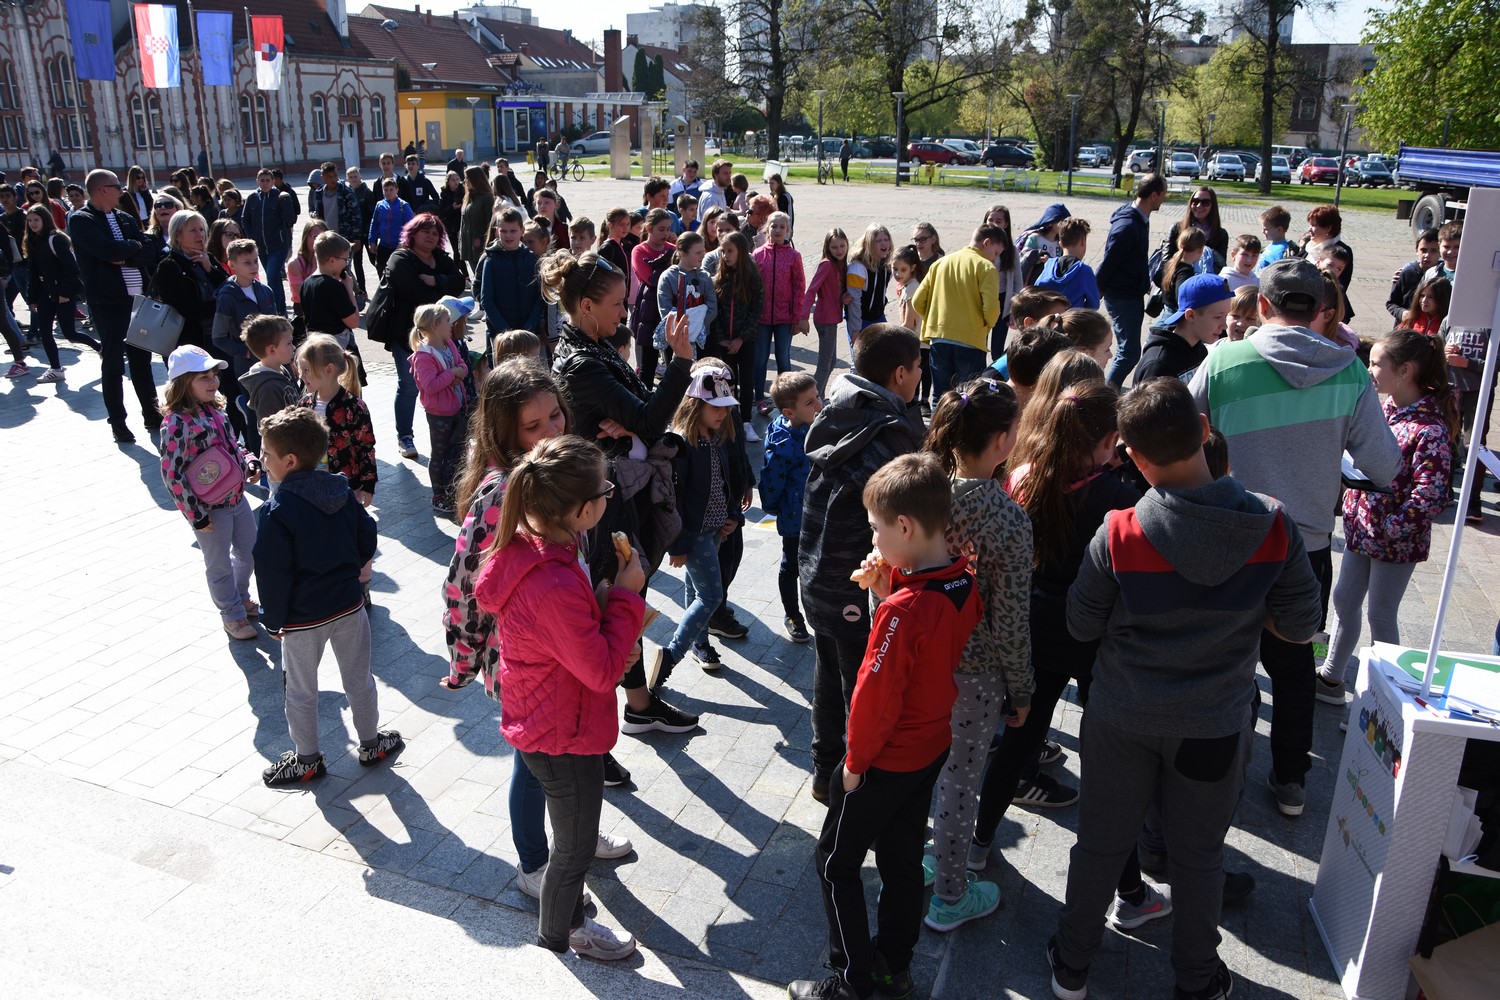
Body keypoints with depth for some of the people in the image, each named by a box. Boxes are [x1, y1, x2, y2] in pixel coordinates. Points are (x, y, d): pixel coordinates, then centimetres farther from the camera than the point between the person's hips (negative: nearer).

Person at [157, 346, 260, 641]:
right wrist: (196, 515, -18)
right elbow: (171, 474, -22)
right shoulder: (177, 423, -22)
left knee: (248, 554, 22)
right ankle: (233, 615, 30)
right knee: (219, 566, 11)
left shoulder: (214, 409, 2)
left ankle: (241, 598, 47)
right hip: (210, 509, -8)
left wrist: (248, 464, -1)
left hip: (236, 498, 8)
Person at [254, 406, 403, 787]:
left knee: (301, 691, 14)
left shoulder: (277, 512, -21)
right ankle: (371, 744, 33)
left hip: (303, 617, -5)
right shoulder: (343, 493, -4)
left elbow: (273, 574, -17)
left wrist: (275, 621, -6)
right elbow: (367, 538, 6)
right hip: (349, 605, 5)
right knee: (358, 680, 19)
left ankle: (307, 759, 29)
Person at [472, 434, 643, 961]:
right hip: (563, 736, -9)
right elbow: (603, 670, -28)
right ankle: (559, 931, 44)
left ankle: (562, 896, 54)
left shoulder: (522, 547, -8)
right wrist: (626, 596, -21)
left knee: (573, 826, 31)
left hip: (536, 717, 9)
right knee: (575, 842, 18)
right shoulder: (556, 587, -39)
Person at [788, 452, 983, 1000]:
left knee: (837, 862, 11)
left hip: (885, 761, -8)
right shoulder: (965, 582, -7)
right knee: (903, 857, 22)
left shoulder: (904, 609, -31)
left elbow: (876, 694, -25)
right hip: (933, 750, 8)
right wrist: (890, 592, -8)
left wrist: (856, 760, -11)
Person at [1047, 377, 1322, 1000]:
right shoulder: (1274, 528, -18)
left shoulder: (1119, 534, -23)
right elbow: (1300, 626, -6)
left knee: (1101, 843, 18)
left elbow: (1082, 626, -9)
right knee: (1199, 855, 21)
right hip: (1214, 724, 1)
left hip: (1122, 719, -1)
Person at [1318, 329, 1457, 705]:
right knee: (1343, 599, 16)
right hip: (1361, 528, 8)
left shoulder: (1430, 429, -22)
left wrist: (1386, 528, -24)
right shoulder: (1388, 408, 1)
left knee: (1381, 615, 8)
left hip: (1395, 542, -8)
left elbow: (1430, 499, -24)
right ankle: (1332, 676, 30)